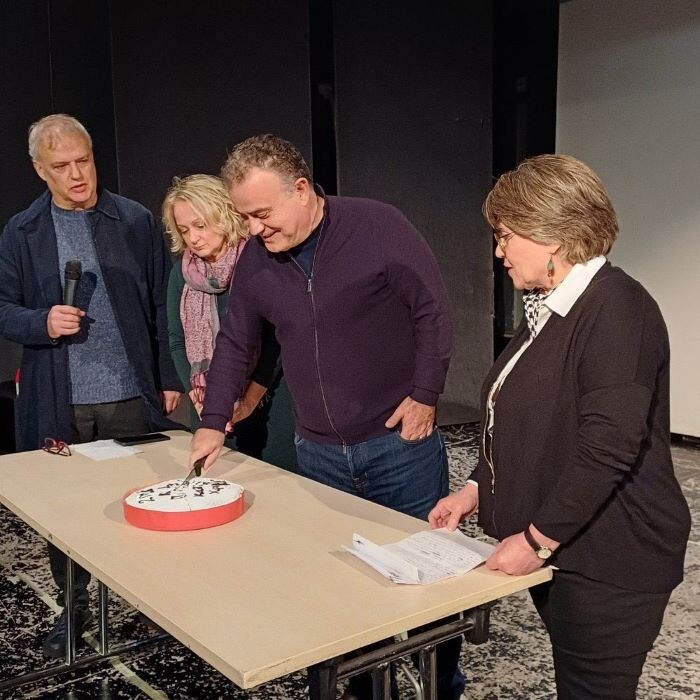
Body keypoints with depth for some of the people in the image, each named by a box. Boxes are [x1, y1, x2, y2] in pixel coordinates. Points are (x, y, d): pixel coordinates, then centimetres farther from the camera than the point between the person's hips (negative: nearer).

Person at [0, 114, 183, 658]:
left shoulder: (136, 221, 2)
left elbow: (161, 306, 4)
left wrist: (170, 378, 2)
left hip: (132, 396, -1)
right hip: (59, 404, 1)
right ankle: (73, 607, 31)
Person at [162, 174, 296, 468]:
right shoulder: (181, 273, 7)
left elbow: (276, 339, -11)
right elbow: (177, 341, 10)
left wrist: (250, 400, -10)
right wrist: (198, 396, -2)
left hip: (267, 403, -4)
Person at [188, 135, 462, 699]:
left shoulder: (379, 228, -13)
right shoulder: (255, 260, 2)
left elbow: (433, 312, -9)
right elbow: (235, 343, 11)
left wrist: (425, 396, -9)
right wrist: (213, 424, 6)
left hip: (400, 443, -4)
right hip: (318, 452, 4)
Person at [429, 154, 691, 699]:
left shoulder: (616, 310, -18)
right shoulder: (549, 308, 13)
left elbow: (607, 449, -25)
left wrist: (537, 539, -20)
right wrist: (478, 489, 9)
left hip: (608, 562, -9)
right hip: (557, 551, 9)